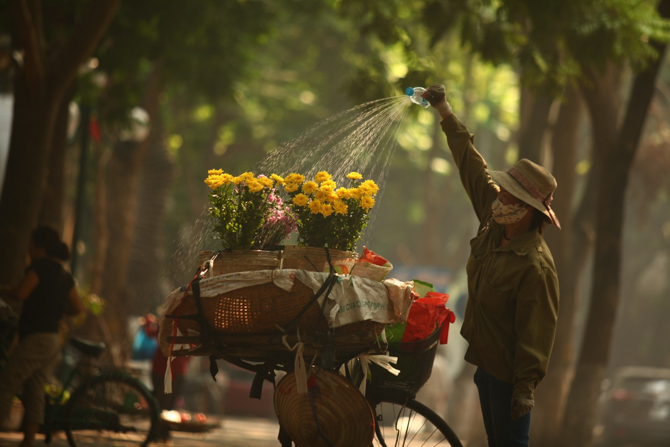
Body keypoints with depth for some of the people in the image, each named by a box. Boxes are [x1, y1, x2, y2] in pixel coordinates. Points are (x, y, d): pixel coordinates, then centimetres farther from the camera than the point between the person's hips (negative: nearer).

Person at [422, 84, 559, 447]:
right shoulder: (496, 222, 0)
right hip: (486, 361, 9)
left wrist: (526, 386, -25)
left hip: (509, 373, -9)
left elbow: (536, 332, -25)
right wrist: (445, 113, 14)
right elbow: (472, 166, 9)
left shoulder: (536, 267, -26)